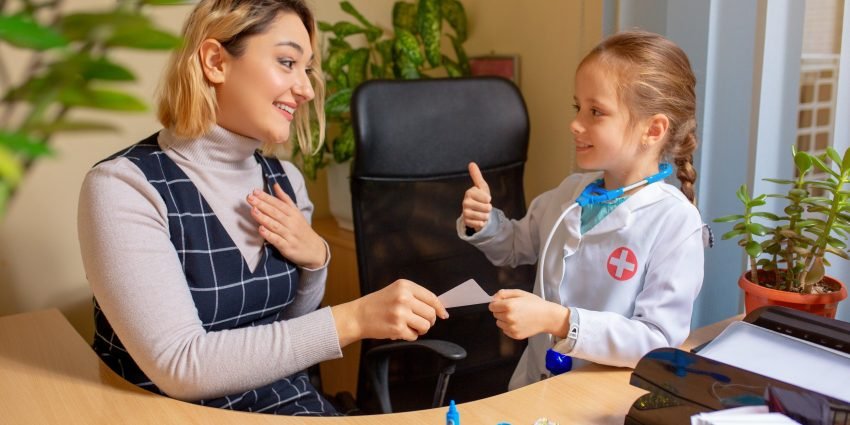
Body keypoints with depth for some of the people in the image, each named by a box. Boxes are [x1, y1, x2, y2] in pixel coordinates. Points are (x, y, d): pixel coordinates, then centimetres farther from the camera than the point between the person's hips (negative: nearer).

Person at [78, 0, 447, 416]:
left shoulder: (284, 180, -1)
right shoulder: (123, 186, -17)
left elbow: (287, 331, 10)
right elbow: (179, 367, -23)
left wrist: (314, 262, -9)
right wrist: (351, 320, -27)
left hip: (281, 399, 4)